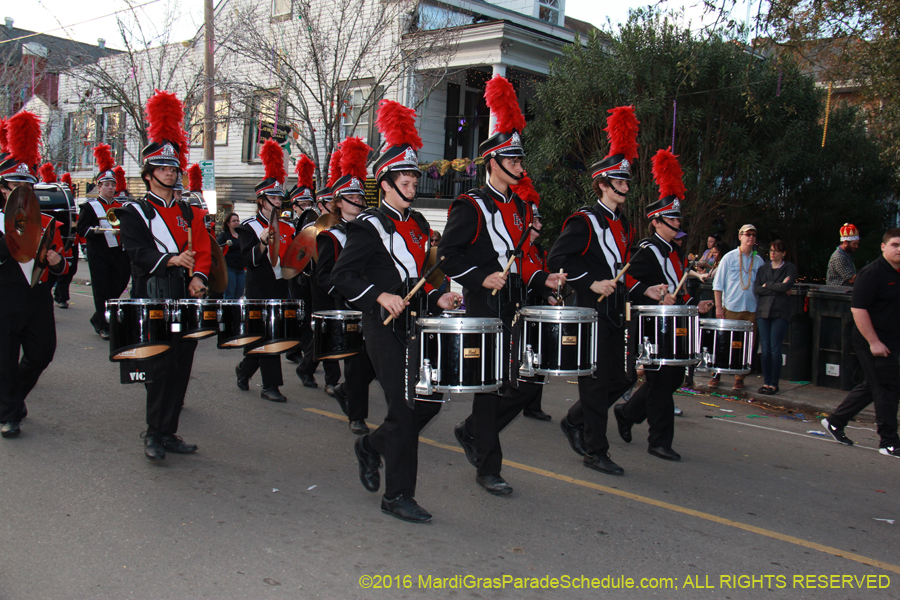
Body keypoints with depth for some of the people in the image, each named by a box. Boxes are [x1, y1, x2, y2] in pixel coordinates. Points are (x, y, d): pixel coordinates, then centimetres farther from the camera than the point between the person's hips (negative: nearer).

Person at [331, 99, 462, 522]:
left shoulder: (419, 224, 15)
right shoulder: (369, 226, -8)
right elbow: (342, 275, -12)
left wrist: (436, 299, 7)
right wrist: (379, 296, -24)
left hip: (416, 324, 8)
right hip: (385, 328, -8)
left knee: (430, 400, 8)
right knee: (405, 408, -8)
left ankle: (372, 446, 32)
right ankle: (398, 496, 4)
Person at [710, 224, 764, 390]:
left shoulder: (759, 261, 8)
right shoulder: (729, 258, 0)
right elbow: (718, 284, 0)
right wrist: (718, 306, -6)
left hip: (751, 310, 3)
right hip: (730, 308, -2)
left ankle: (739, 378, 13)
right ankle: (716, 375, 14)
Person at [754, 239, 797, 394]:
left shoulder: (790, 268, 5)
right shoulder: (763, 269, 15)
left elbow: (786, 286, -12)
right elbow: (756, 289, 1)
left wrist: (767, 285, -2)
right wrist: (777, 288, -6)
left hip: (780, 313, -3)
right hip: (763, 311, 3)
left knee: (775, 349, -5)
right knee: (765, 349, 2)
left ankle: (774, 384, 2)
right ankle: (766, 382, 10)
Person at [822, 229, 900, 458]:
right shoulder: (872, 273, -15)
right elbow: (858, 308, -19)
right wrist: (873, 342, -21)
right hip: (874, 342, -9)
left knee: (872, 386, 15)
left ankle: (835, 421, 26)